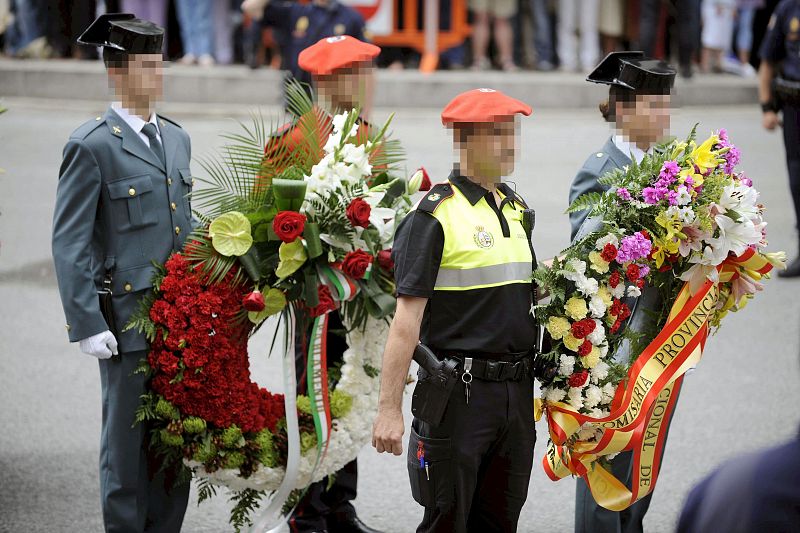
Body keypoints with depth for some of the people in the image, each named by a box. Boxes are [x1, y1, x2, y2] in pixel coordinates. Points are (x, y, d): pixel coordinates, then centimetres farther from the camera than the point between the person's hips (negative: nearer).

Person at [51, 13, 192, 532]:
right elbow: (69, 242, -10)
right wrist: (87, 325, -15)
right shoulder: (91, 145, -8)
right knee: (129, 442, 3)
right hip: (128, 321, -6)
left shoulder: (176, 138, 13)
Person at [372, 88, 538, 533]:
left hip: (516, 391, 7)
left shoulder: (516, 208, 13)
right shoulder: (436, 215, -10)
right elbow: (407, 318, -13)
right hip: (458, 393, -7)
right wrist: (389, 410, -17)